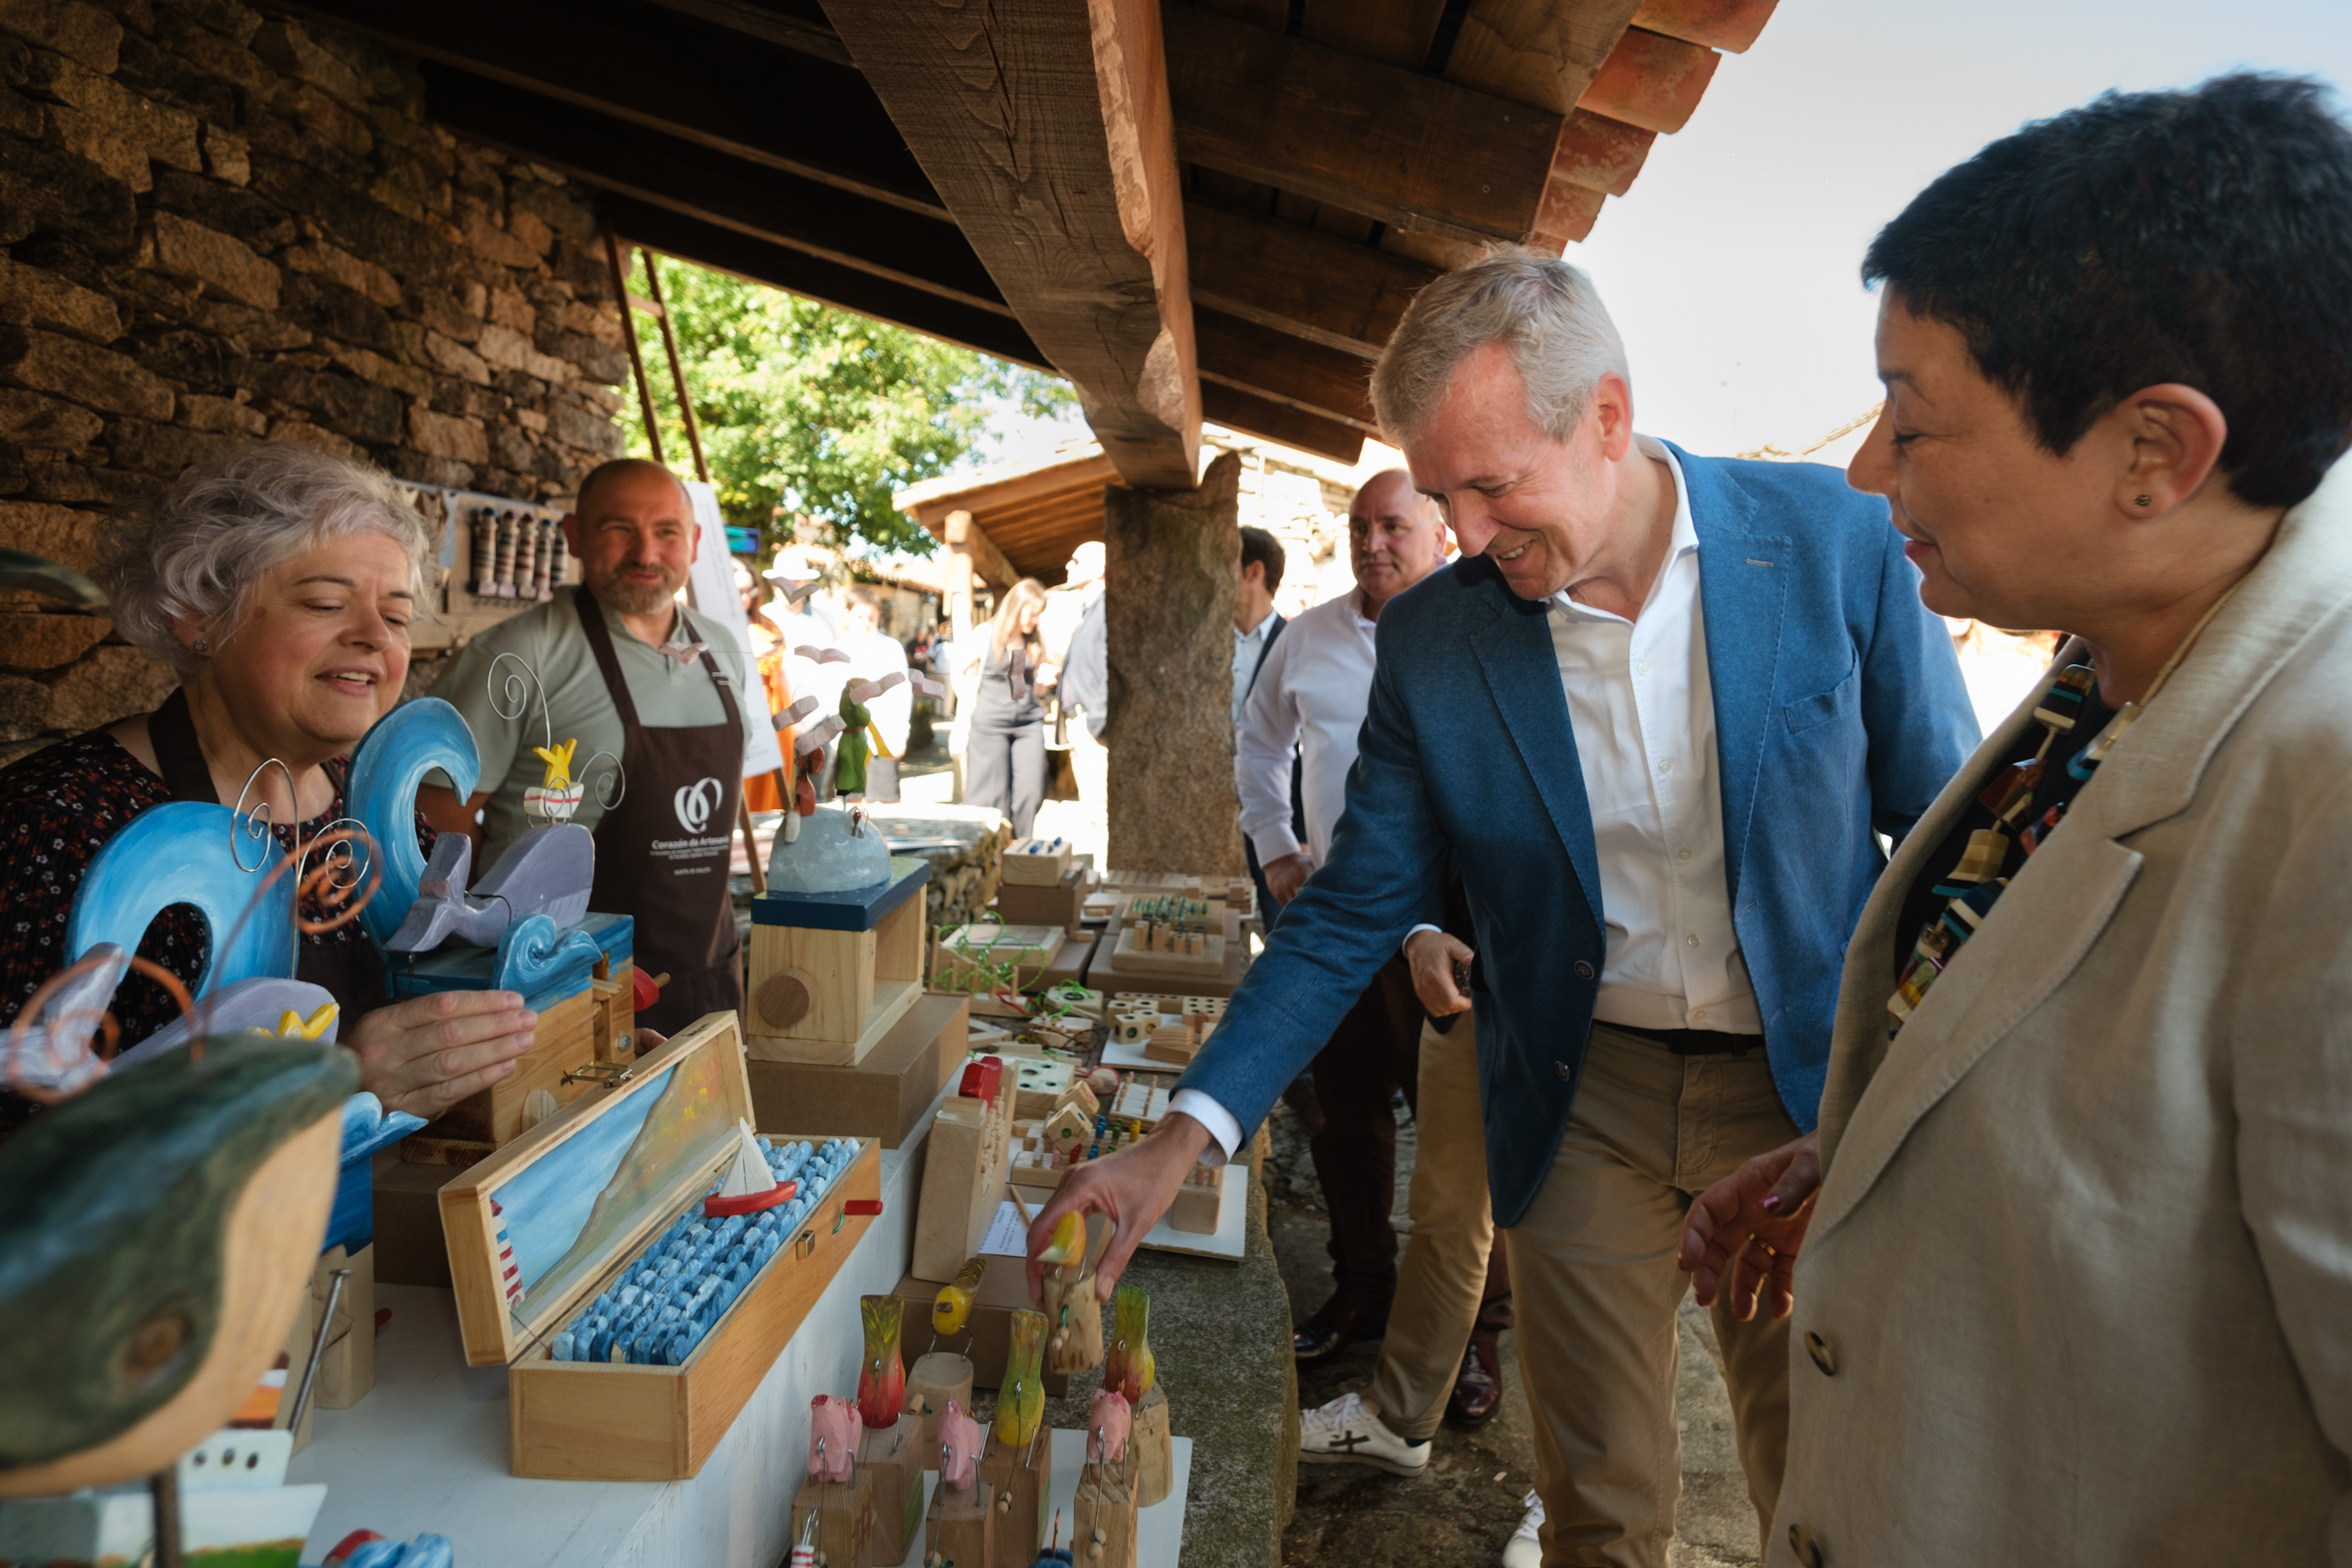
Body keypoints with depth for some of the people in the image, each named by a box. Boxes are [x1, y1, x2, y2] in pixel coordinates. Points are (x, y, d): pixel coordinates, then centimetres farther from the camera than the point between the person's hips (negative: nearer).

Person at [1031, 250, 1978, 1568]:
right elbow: (1354, 912, -4)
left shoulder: (1839, 541, -11)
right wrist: (1179, 1142, -10)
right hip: (1582, 1100, 1)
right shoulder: (1431, 641, -8)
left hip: (1807, 1086, 0)